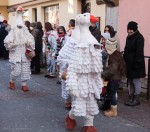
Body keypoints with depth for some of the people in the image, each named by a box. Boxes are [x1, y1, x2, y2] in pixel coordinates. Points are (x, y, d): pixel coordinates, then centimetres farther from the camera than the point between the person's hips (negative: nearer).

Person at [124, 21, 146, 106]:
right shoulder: (129, 37, 13)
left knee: (136, 81, -3)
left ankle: (136, 99, 6)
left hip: (136, 63, -8)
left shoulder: (139, 37, -12)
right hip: (129, 63, 9)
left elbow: (139, 52, -17)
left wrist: (137, 63, -21)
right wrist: (124, 60, 15)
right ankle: (131, 98, 21)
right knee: (130, 81, 13)